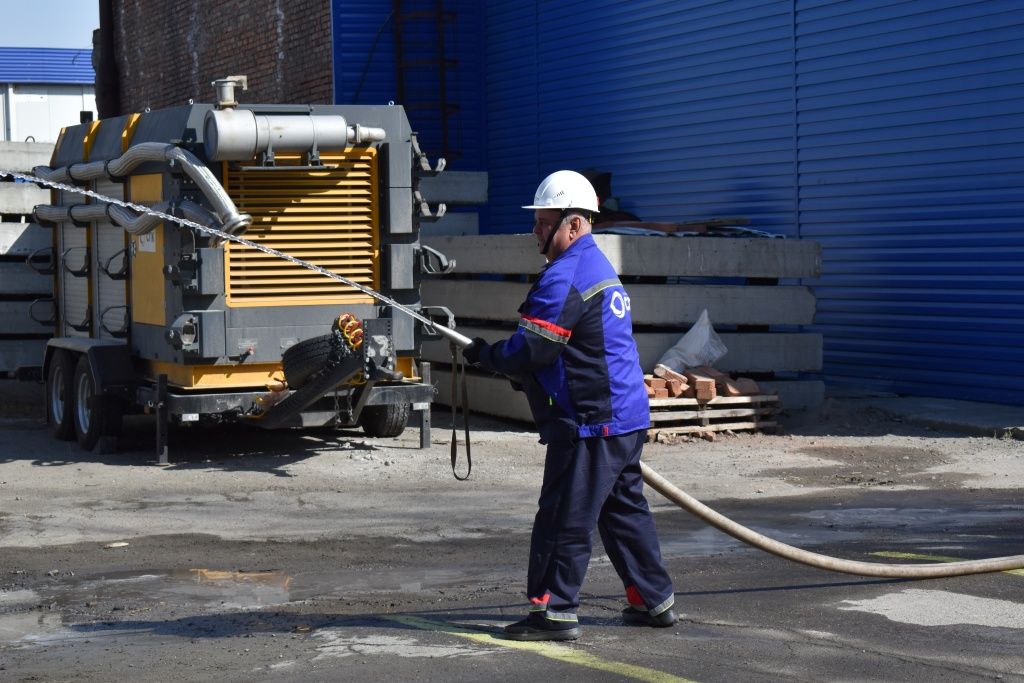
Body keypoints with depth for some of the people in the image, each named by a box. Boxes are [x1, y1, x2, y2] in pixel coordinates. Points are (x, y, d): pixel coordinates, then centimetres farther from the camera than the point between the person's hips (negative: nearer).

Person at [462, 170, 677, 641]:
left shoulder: (564, 276, -16)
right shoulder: (598, 266, 18)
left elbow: (531, 350, -18)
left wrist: (485, 355, 0)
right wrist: (519, 370, 15)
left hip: (591, 422, -10)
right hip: (626, 415, 10)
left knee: (564, 518, -5)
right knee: (624, 510, 18)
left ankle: (554, 611, -2)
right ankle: (654, 601, 25)